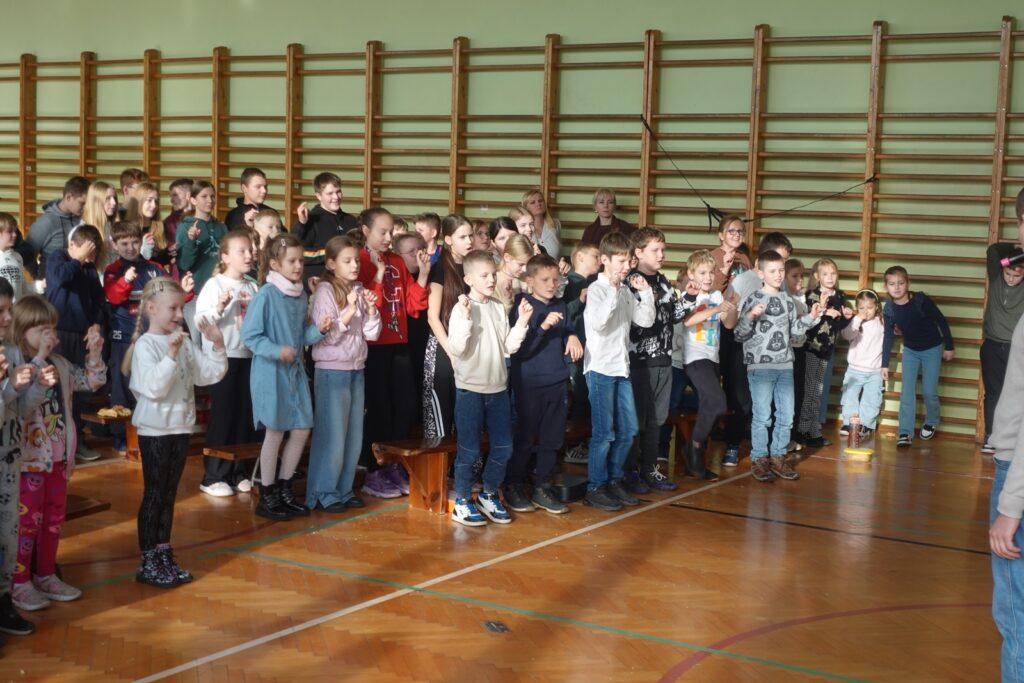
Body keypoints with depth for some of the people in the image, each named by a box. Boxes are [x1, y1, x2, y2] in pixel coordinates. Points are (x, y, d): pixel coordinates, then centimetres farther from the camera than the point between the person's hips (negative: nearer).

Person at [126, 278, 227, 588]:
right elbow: (154, 388, -23)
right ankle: (147, 564, 7)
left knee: (169, 495, 13)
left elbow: (211, 374, 7)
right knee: (153, 495, -1)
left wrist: (217, 345, -4)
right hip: (155, 430, -6)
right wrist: (171, 355, -30)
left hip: (180, 428, 6)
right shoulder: (145, 345, -13)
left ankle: (164, 556, 22)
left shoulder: (185, 343, 5)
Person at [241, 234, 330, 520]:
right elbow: (249, 336, -14)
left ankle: (284, 489, 25)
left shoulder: (301, 295, 6)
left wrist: (318, 329, -5)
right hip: (270, 371, -7)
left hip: (295, 370, 7)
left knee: (302, 429, 8)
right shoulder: (266, 295, -14)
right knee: (276, 431, 1)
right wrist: (277, 351, -25)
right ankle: (267, 497, 15)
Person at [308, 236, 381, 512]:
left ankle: (343, 490, 19)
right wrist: (349, 310, -21)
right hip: (331, 371, -6)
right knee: (332, 435, -3)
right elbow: (326, 335, -14)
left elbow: (372, 334, 7)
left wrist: (371, 309, -9)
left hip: (356, 370, 6)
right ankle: (323, 494, 6)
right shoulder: (325, 290, -9)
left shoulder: (360, 290, 8)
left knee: (354, 435, 9)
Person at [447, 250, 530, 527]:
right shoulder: (462, 309, -10)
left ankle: (488, 495, 26)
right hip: (470, 389, -6)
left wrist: (522, 323, -3)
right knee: (469, 450, 0)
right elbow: (456, 349, -18)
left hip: (498, 388, 6)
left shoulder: (498, 309, 7)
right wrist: (465, 318, -26)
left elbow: (508, 348, 6)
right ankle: (462, 501, 14)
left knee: (503, 447, 9)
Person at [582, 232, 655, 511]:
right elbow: (597, 323, -24)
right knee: (604, 432, -5)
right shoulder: (597, 289, -9)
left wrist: (645, 292, -2)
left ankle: (614, 480, 23)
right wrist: (613, 291, -23)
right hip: (600, 369, -7)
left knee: (628, 430, 11)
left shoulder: (626, 291, 12)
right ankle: (595, 488, 4)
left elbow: (645, 321, 8)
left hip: (621, 368, 8)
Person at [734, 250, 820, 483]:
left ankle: (778, 457, 22)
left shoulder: (788, 301, 11)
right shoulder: (752, 300, -7)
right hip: (760, 366, -6)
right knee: (762, 416, -5)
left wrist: (811, 317, 8)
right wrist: (750, 317, -23)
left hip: (785, 366, 6)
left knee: (786, 416, 9)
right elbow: (739, 335, -8)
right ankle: (759, 459, 8)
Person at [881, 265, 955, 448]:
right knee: (907, 391, -5)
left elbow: (941, 321, -15)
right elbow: (888, 337, -7)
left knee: (929, 391, 0)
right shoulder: (889, 309, -15)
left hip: (932, 349, -3)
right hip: (910, 350, 3)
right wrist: (885, 364, -8)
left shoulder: (921, 300, -26)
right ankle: (905, 433, -4)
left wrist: (949, 346, -8)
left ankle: (931, 422, 28)